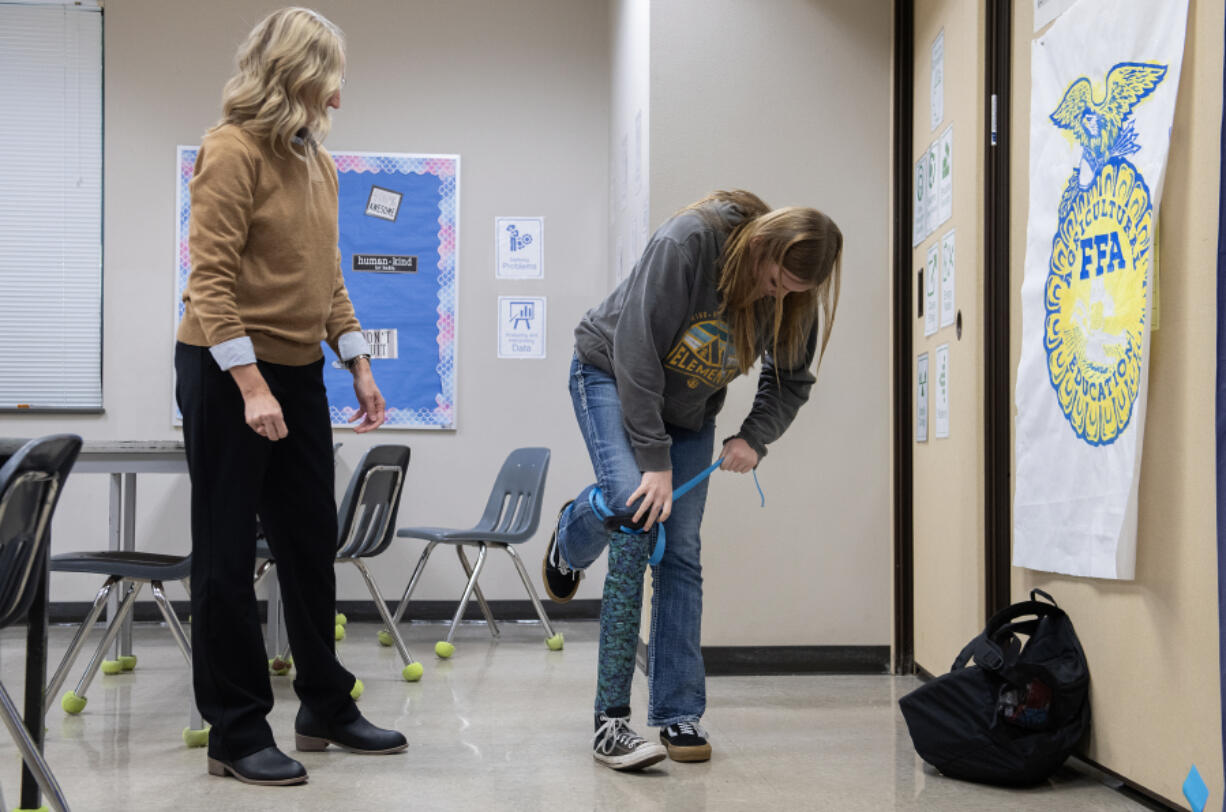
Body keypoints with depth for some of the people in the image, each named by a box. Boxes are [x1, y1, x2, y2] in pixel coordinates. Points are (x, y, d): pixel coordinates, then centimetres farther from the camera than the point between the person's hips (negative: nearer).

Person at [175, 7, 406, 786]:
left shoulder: (318, 159, 11)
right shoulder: (233, 150, -13)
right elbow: (210, 280, -18)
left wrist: (359, 362, 10)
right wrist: (250, 385, -23)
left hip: (299, 372, 8)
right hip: (227, 373, -8)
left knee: (312, 541, 13)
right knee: (228, 554, 1)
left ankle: (326, 708, 27)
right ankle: (237, 735, 11)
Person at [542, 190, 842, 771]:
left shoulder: (794, 300, -16)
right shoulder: (688, 241, -32)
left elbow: (791, 380, 1)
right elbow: (636, 351, -31)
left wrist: (755, 438, -17)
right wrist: (655, 459, -32)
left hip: (690, 409, 4)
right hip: (611, 375, -4)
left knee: (681, 552, -3)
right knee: (634, 507, -31)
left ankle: (679, 716, 3)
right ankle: (569, 540, 5)